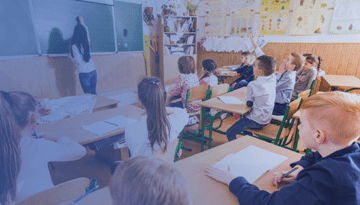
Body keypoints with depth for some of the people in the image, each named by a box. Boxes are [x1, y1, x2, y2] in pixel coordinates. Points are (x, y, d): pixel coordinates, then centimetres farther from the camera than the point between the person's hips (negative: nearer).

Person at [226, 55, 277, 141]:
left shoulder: (252, 85, -24)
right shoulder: (273, 79, -7)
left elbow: (249, 103, -10)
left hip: (256, 121, -8)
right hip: (267, 120, 9)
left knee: (230, 133, -3)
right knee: (242, 118, 33)